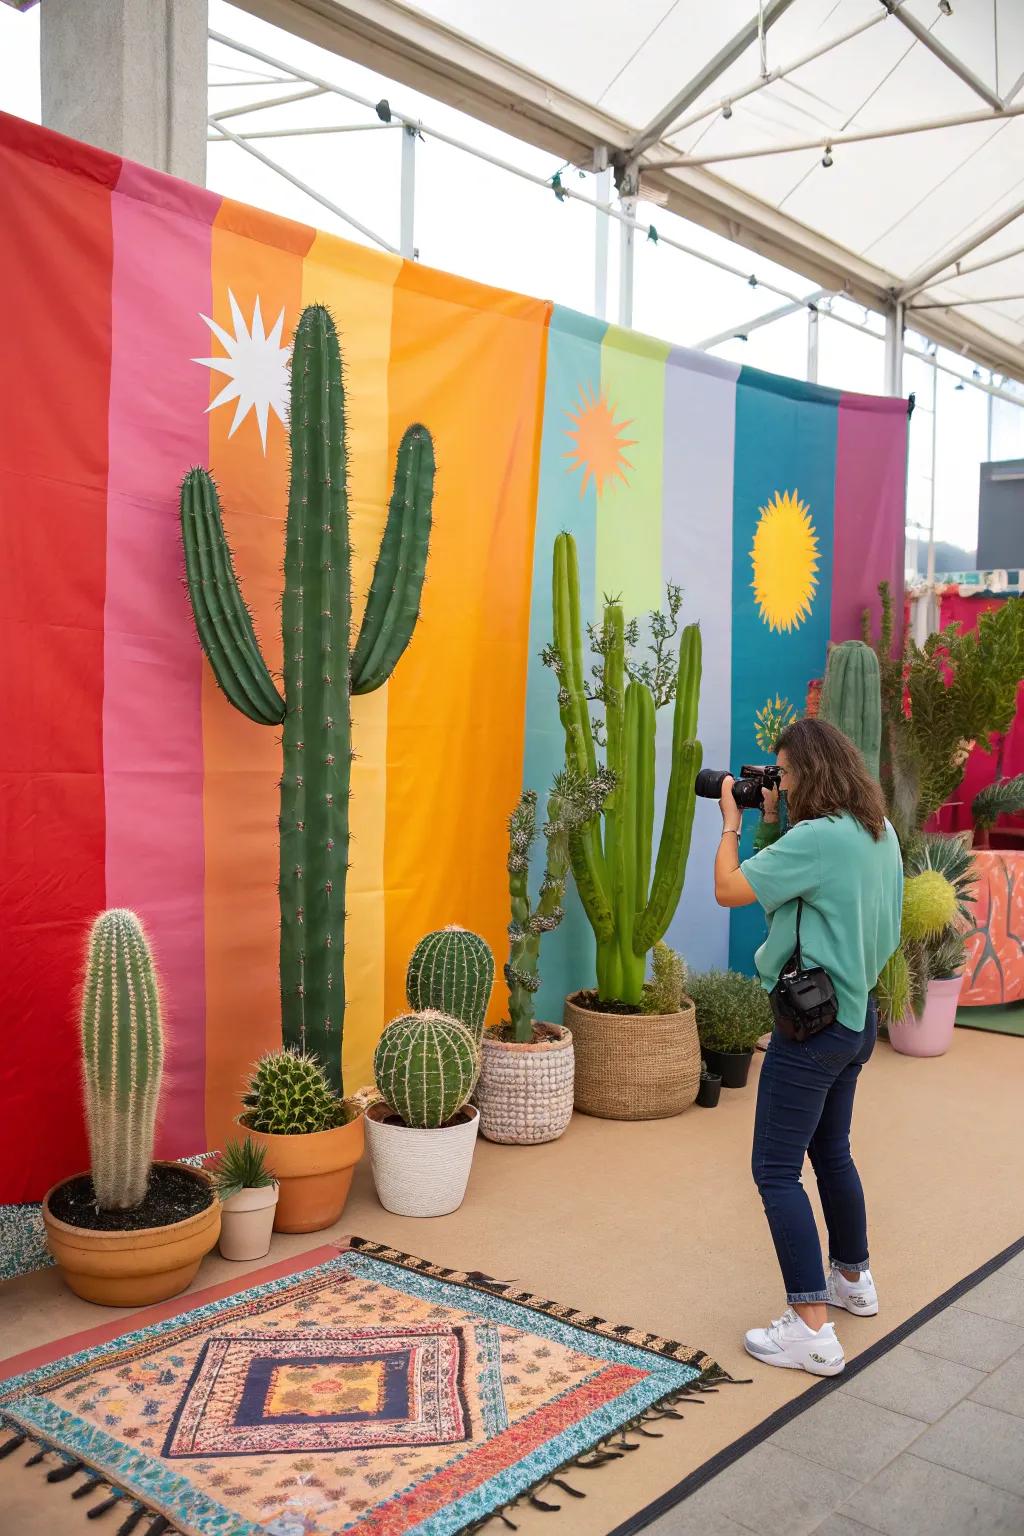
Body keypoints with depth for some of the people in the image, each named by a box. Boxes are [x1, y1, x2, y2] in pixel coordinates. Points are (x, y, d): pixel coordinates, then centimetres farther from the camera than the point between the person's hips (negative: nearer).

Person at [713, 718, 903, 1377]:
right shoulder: (880, 833, 5)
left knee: (777, 1170, -3)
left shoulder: (819, 838, -24)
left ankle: (812, 1329, -1)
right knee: (832, 1153, 24)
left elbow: (729, 889, -21)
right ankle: (853, 1279, 40)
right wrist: (775, 825, 8)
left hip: (813, 1024, -10)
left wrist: (732, 823, -6)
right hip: (856, 1017, 10)